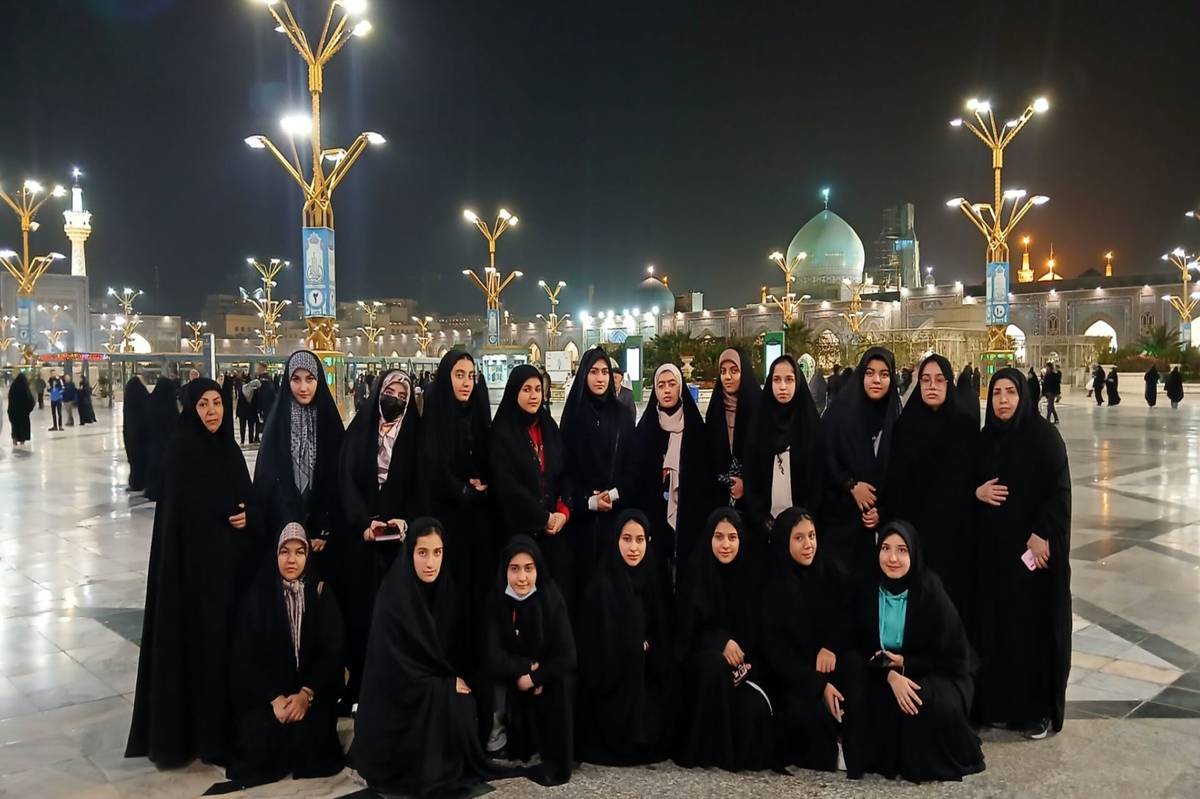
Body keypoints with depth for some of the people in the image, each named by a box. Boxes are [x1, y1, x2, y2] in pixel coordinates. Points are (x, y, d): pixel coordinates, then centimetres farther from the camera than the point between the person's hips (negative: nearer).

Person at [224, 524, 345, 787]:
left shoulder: (321, 595, 0)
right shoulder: (258, 596, -3)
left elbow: (332, 652, -4)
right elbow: (245, 656, -6)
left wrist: (306, 694, -18)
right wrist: (274, 698, -18)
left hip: (311, 691, 0)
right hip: (263, 692, 0)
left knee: (306, 738, -22)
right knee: (260, 739, -21)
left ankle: (301, 758, 13)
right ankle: (266, 760, 13)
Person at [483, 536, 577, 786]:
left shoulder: (552, 599, -15)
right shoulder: (496, 601, -14)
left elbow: (566, 657, -17)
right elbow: (493, 658, -18)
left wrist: (534, 677, -21)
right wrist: (529, 666, -20)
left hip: (547, 676, -1)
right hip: (511, 683, 1)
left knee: (558, 683, -28)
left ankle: (557, 761, -11)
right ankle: (517, 748, -1)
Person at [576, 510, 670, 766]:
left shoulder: (651, 579, 3)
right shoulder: (603, 586, -18)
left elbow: (660, 634, 10)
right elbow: (598, 645, -16)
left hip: (643, 678, 6)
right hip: (614, 682, -6)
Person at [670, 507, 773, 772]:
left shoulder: (750, 576, 0)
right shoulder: (696, 575, -6)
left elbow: (758, 630, 4)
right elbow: (687, 630, -8)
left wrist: (745, 661, -14)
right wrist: (721, 642, -24)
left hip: (743, 663, 2)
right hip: (701, 661, -2)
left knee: (755, 708, -28)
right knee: (716, 663, -37)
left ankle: (743, 750, 6)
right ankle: (705, 748, -21)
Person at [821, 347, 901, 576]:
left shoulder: (895, 419, 4)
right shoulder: (841, 412, -4)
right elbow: (825, 459, -5)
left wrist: (882, 510, -3)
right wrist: (851, 485, -15)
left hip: (875, 517, 2)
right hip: (838, 514, -2)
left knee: (866, 571, 3)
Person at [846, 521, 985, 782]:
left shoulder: (931, 592, -18)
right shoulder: (868, 591, -9)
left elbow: (954, 657, -12)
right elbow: (860, 648, -6)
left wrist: (905, 663, -19)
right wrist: (890, 674, -24)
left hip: (937, 676, -3)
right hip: (885, 676, 3)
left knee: (925, 702, -34)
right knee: (864, 700, -26)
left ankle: (931, 764, -4)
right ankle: (890, 759, 1)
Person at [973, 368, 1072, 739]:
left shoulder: (1044, 435, -8)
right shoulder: (985, 437, 7)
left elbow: (1060, 490, -12)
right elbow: (971, 481, 14)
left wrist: (1042, 535, -18)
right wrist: (977, 492, -8)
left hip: (1034, 545, -5)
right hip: (992, 544, 5)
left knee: (1035, 621, 0)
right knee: (995, 621, 8)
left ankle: (1040, 709, 12)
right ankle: (1000, 702, 20)